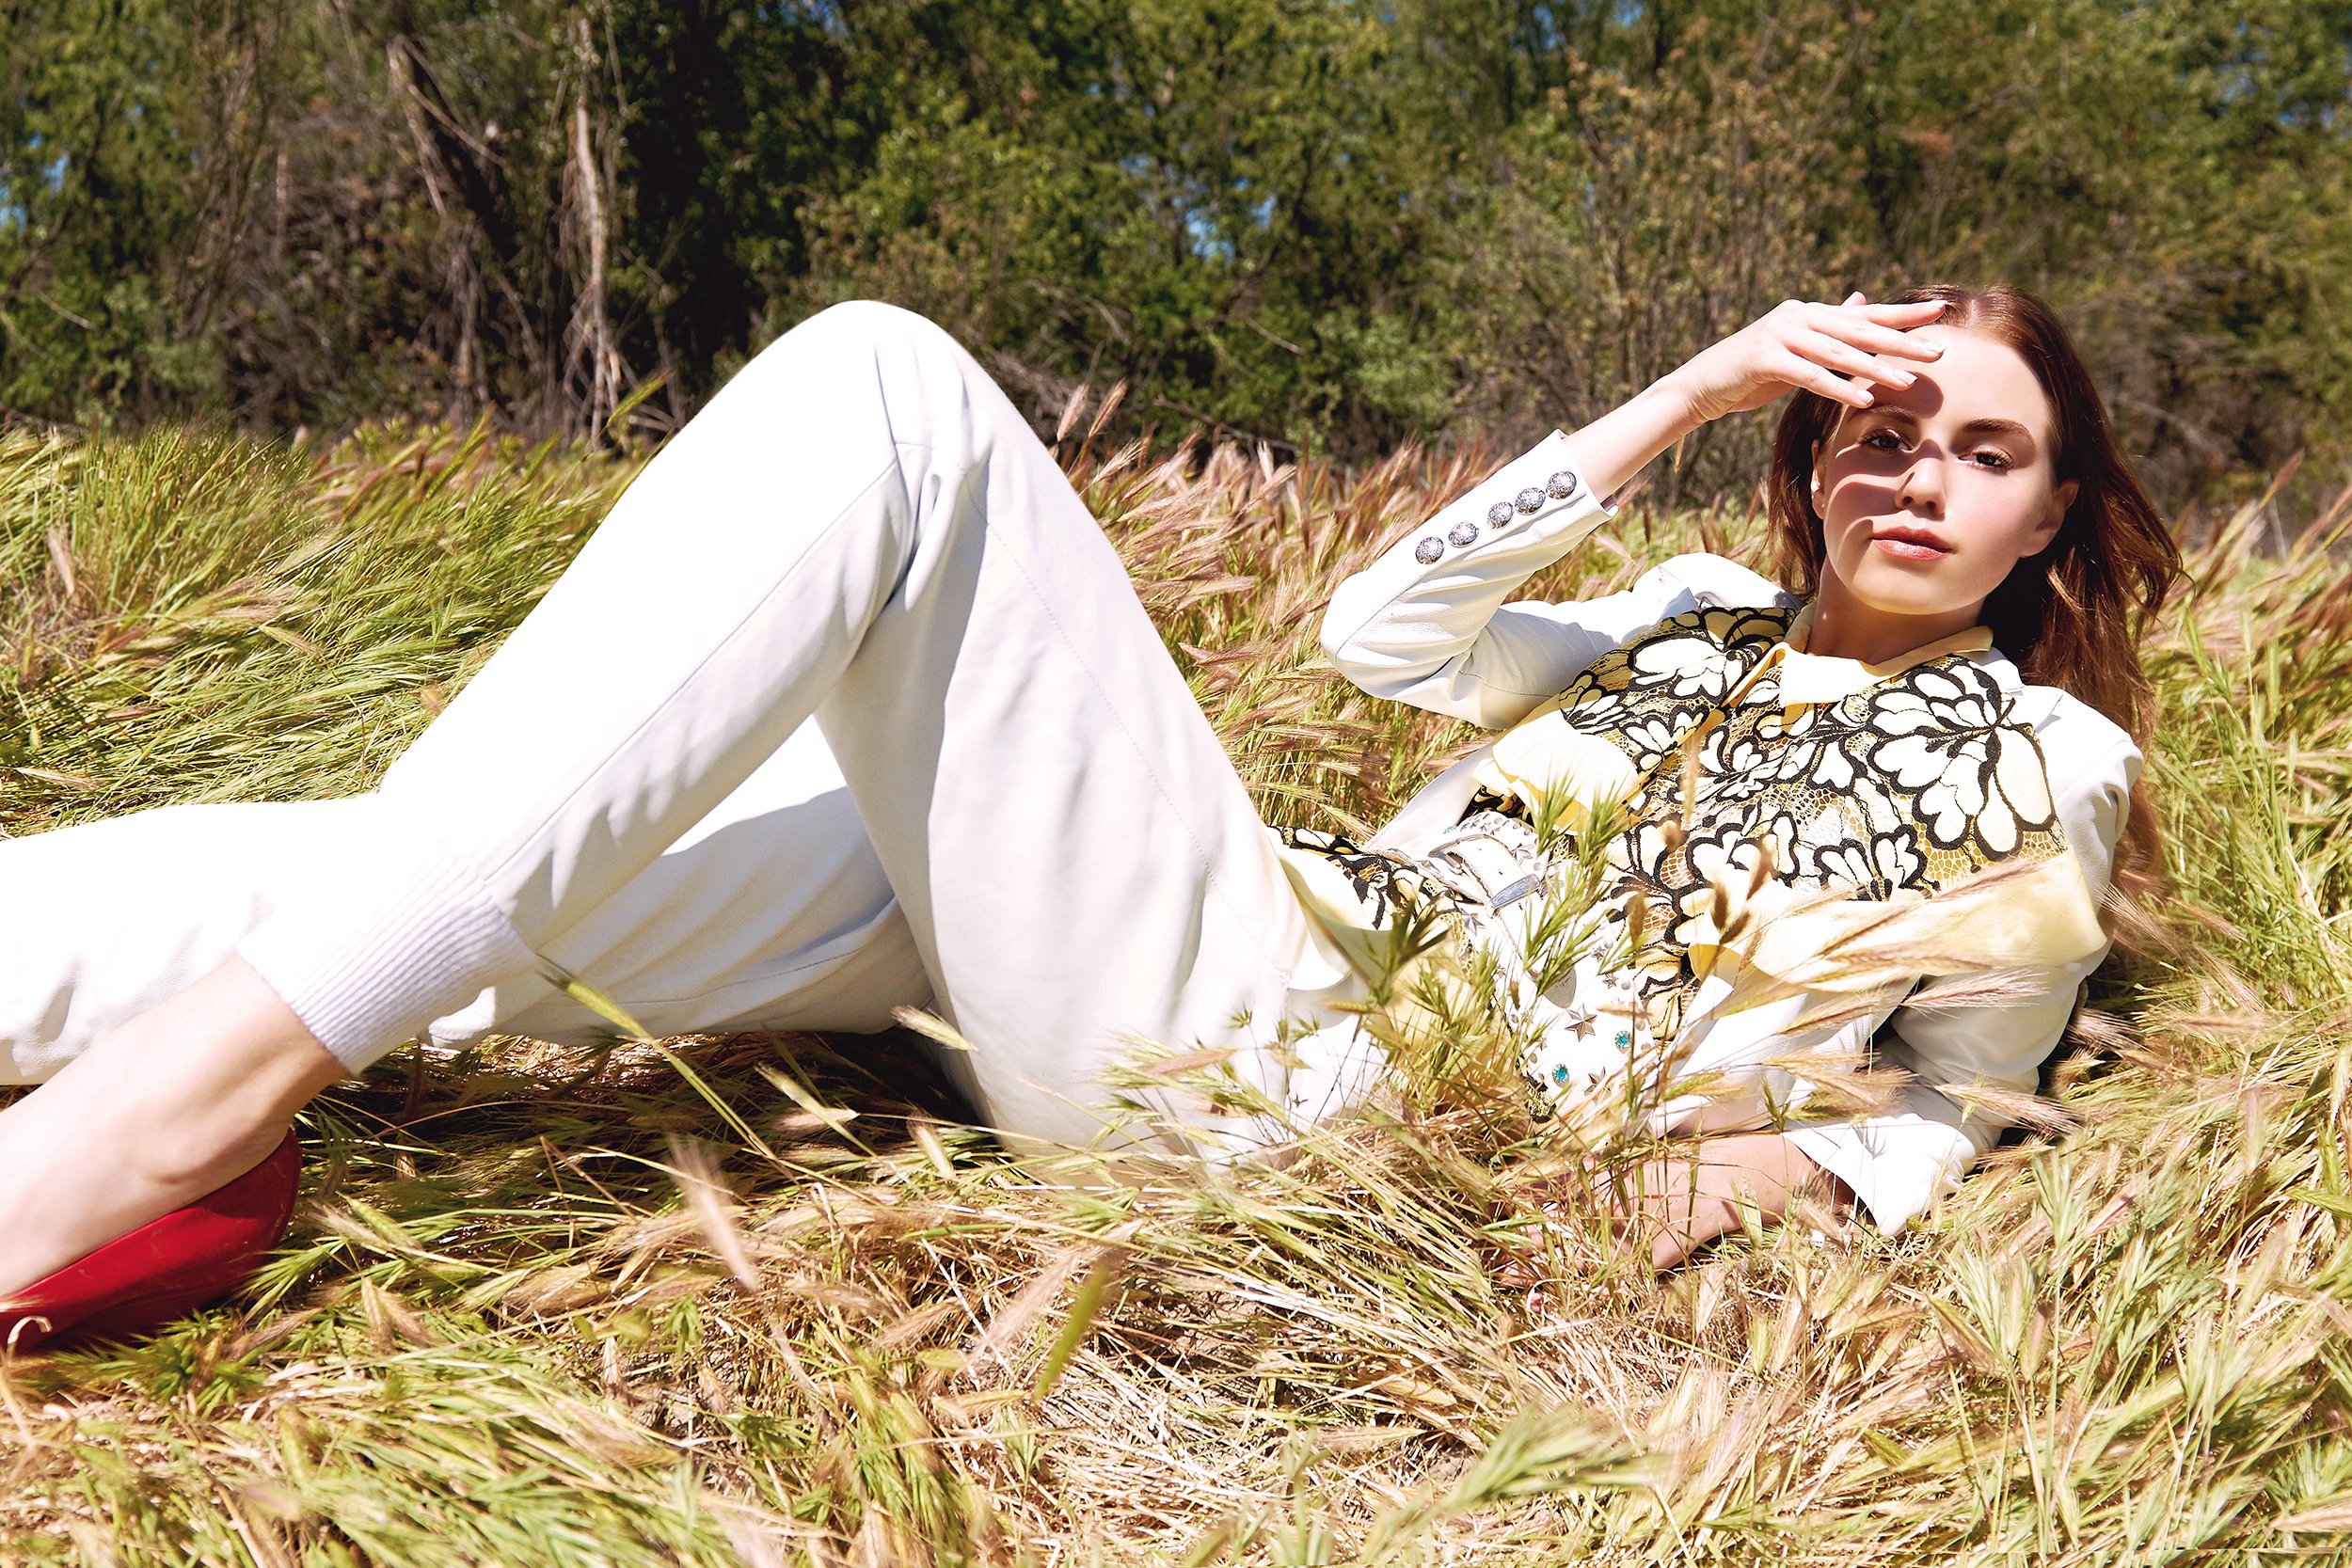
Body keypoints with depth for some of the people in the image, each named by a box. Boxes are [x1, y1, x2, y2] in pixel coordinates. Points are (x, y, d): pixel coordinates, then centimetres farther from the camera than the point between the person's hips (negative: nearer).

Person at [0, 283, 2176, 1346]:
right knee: (451, 877, -10)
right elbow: (1387, 631, 16)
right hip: (1266, 926, 6)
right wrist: (1695, 391, 16)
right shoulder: (1706, 608, 29)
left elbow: (1954, 1114, 11)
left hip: (1308, 1065, -6)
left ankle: (206, 1085, -25)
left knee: (884, 390, -22)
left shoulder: (2039, 753, 17)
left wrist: (1793, 1157, -11)